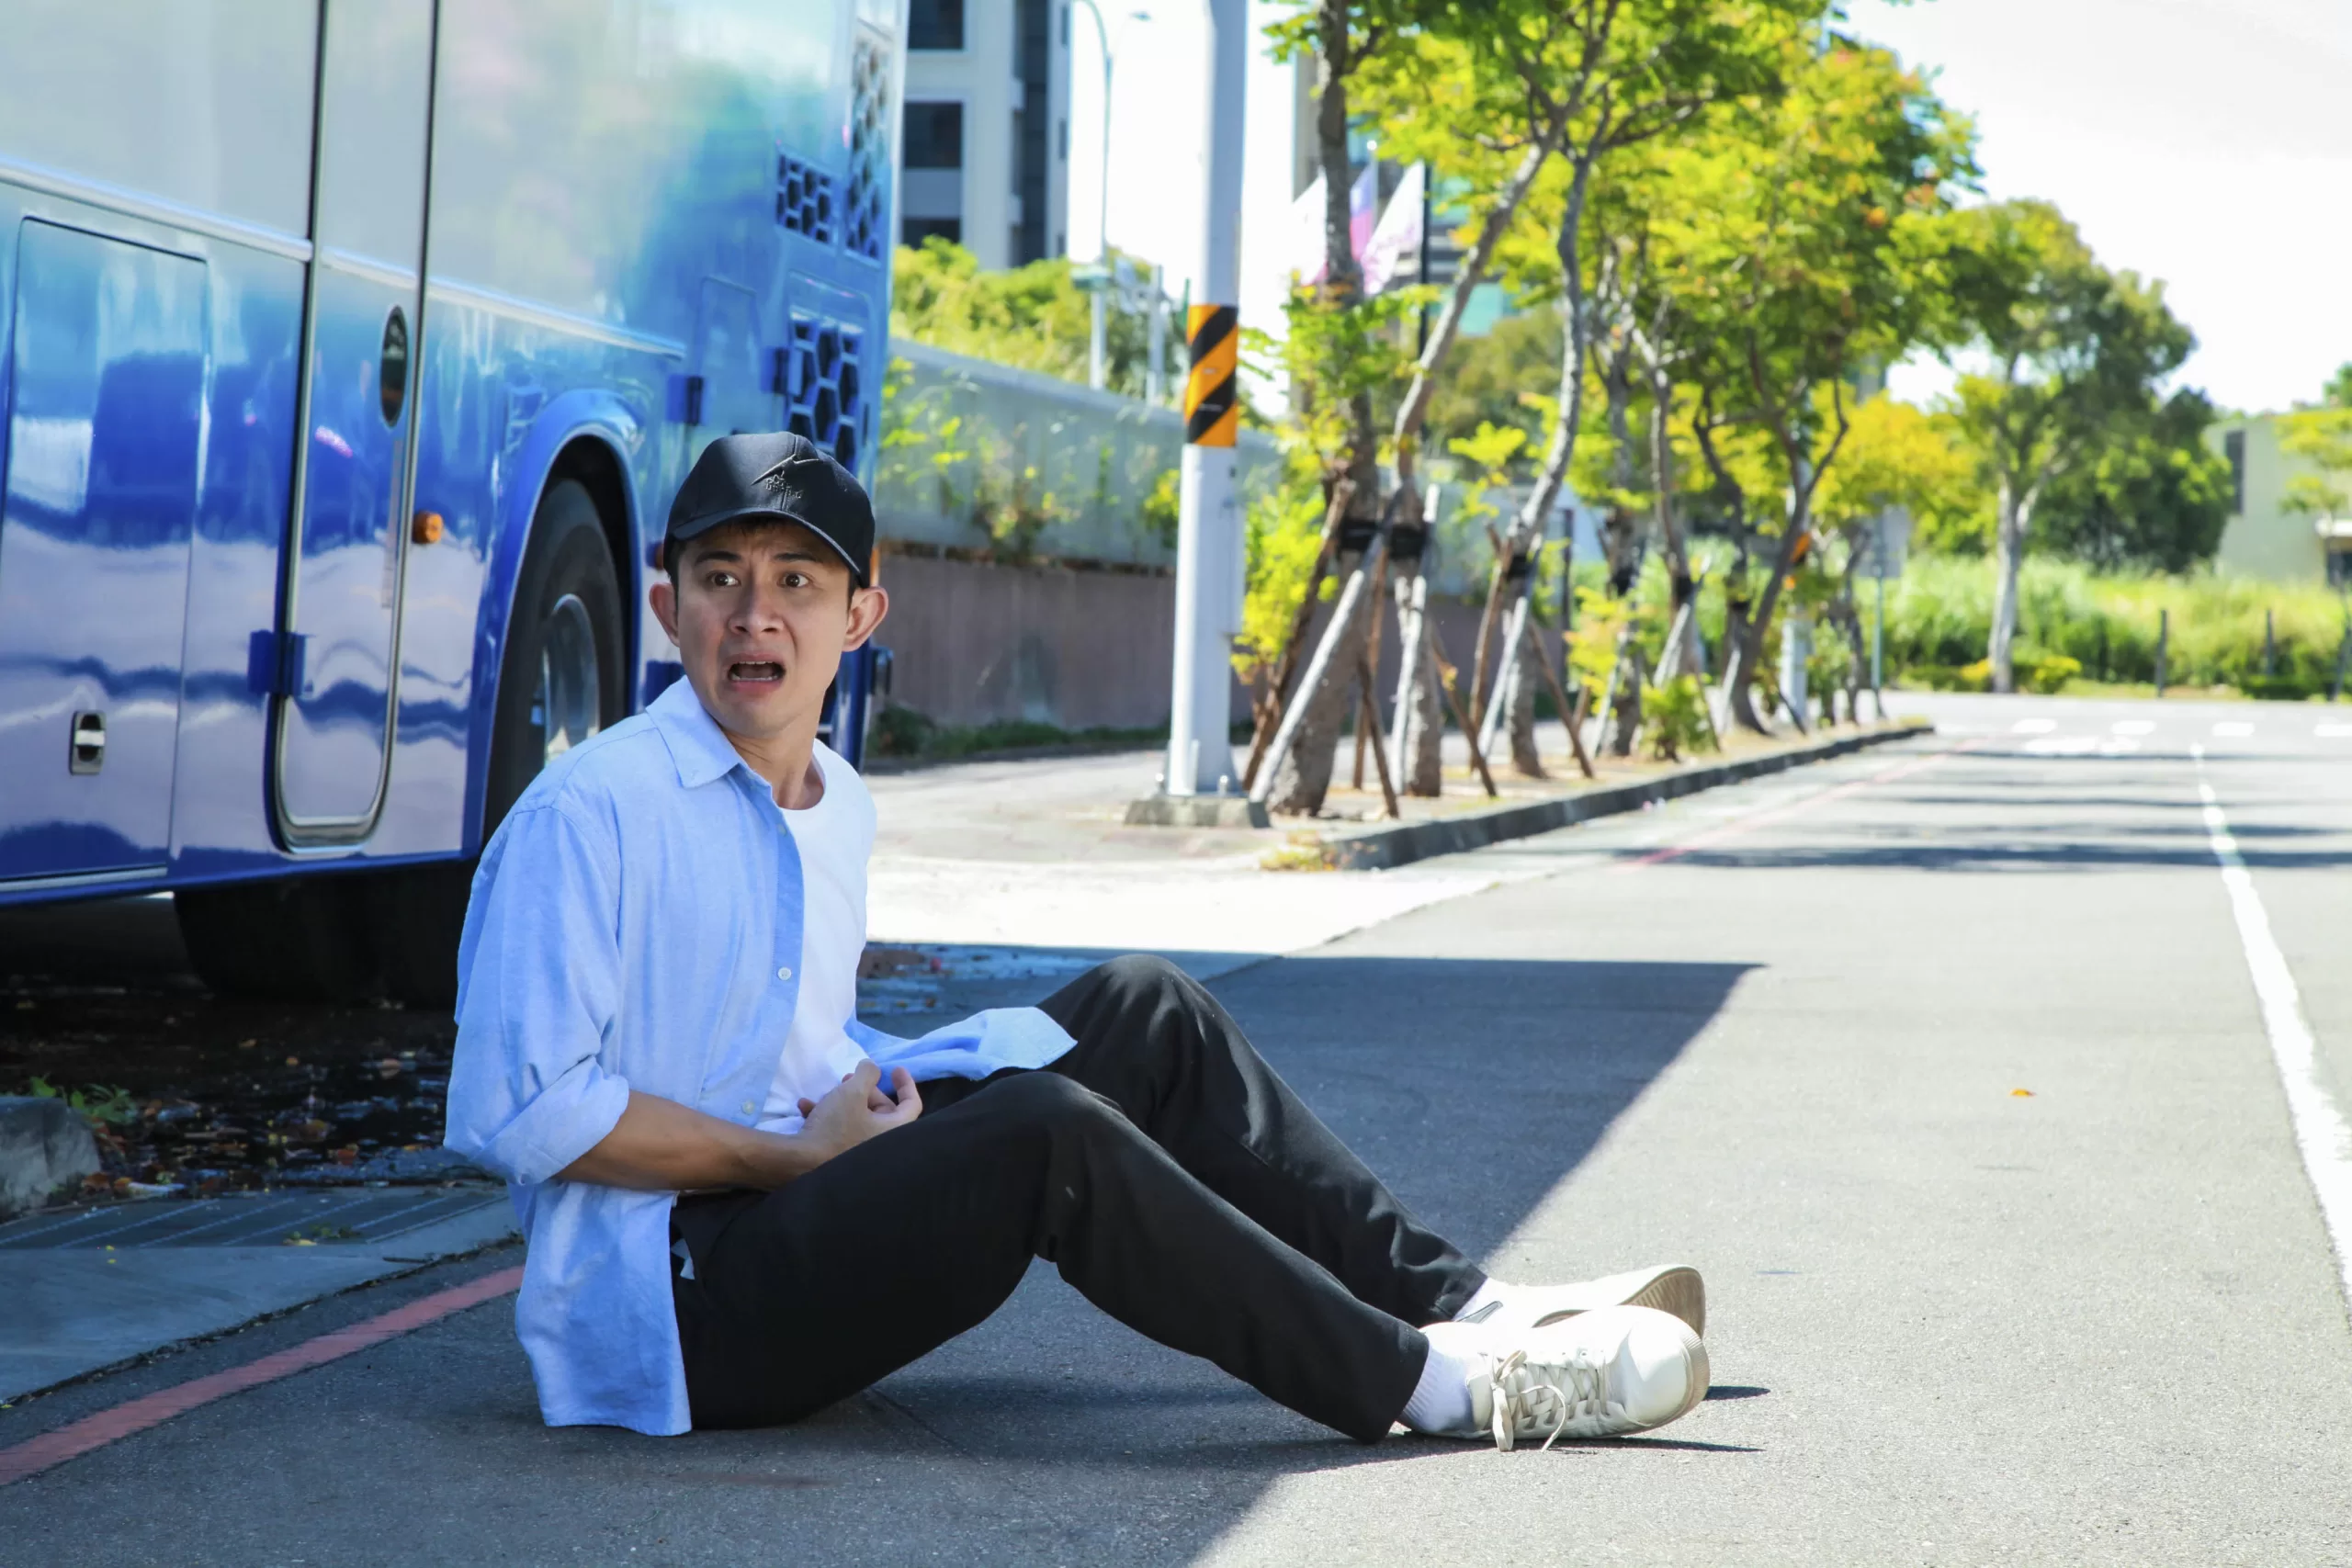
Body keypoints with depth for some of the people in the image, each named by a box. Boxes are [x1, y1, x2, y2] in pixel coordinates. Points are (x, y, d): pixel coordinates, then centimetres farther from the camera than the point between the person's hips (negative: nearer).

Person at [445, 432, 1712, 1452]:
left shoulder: (838, 804, 14)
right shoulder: (588, 812, -13)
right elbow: (523, 1109, -20)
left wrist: (875, 1094, 4)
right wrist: (798, 1154, -16)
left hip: (805, 1190, 9)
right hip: (671, 1303, -9)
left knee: (1144, 1014, 0)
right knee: (1044, 1133, -29)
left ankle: (1453, 1304, -3)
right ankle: (1437, 1389, -23)